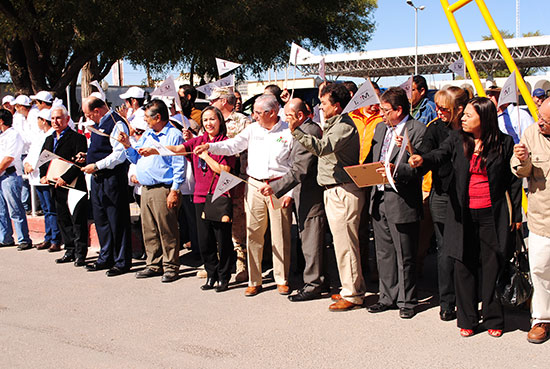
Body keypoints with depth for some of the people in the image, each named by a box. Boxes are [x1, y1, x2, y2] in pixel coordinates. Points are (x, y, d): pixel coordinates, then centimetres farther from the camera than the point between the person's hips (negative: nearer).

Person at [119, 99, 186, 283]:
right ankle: (154, 265, 20)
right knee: (149, 231, 11)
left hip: (163, 190, -8)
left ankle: (170, 267, 4)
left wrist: (174, 191, -16)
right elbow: (136, 159, 25)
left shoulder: (173, 135, -6)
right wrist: (127, 145, 8)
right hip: (145, 189, 8)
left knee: (167, 230, -4)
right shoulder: (146, 135, 19)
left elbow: (179, 166, -11)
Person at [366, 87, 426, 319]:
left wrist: (396, 170, -28)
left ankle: (406, 301, 16)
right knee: (384, 254, 14)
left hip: (402, 202, -7)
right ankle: (388, 297, 26)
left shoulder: (417, 130, -9)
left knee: (404, 256, 3)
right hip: (379, 198, 7)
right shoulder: (380, 128, 15)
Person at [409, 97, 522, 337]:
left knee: (492, 265, 4)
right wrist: (422, 160, -35)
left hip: (492, 214, -2)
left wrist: (516, 214, 5)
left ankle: (493, 318, 19)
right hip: (463, 213, 2)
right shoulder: (456, 139, 4)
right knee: (464, 265, 6)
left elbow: (513, 180, 4)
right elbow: (439, 156, -13)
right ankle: (467, 319, 17)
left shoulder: (503, 143, 0)